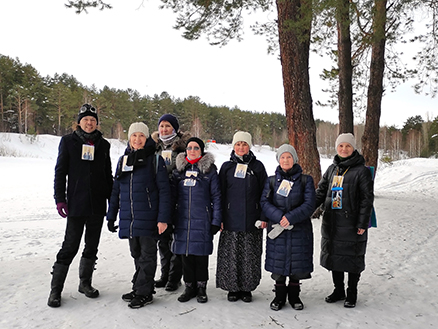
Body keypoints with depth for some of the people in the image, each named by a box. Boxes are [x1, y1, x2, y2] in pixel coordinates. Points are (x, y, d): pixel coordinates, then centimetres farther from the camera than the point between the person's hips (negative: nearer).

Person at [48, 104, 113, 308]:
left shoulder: (103, 145, 9)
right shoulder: (68, 141, 1)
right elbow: (60, 172, 0)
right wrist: (60, 199, -8)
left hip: (98, 205, 4)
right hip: (76, 204, -3)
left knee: (92, 246, 11)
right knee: (70, 245, -4)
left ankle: (85, 283, 27)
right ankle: (55, 289, 10)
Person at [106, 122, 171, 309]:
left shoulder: (155, 160, -6)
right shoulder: (123, 160, 10)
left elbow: (164, 190, -9)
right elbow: (116, 190, 15)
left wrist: (163, 218, -15)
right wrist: (111, 215, 12)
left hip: (148, 217, -5)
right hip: (128, 217, 5)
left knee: (147, 256, 4)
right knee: (137, 255, 15)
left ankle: (143, 293, 14)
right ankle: (139, 288, 28)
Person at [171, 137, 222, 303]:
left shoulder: (209, 170, 0)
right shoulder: (179, 169, 10)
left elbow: (216, 197, 0)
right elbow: (172, 195, 12)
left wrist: (216, 221, -5)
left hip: (202, 220, -3)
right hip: (183, 220, 3)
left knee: (201, 254, 4)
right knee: (186, 254, 7)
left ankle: (201, 288, 19)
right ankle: (189, 287, 22)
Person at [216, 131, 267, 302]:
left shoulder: (257, 166, 6)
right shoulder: (227, 167, 8)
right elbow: (220, 193, 8)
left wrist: (263, 217, -1)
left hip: (252, 221, 0)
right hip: (231, 220, 1)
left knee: (250, 255, 4)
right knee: (231, 255, 3)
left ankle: (247, 288, 18)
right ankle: (233, 288, 18)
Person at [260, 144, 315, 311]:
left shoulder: (305, 180, 2)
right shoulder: (272, 180, 7)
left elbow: (309, 204, -6)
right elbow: (264, 202, -1)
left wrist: (291, 217, -17)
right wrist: (279, 217, -17)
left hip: (299, 229, -1)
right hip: (277, 229, 1)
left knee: (297, 263, 5)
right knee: (278, 262, 5)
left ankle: (294, 295, 26)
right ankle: (279, 296, 23)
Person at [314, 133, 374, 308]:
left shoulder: (361, 171, -7)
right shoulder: (332, 169, 10)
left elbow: (367, 199, -8)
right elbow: (320, 192, 12)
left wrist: (362, 224, -12)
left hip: (352, 224, -5)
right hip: (331, 223, 6)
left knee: (352, 259, 6)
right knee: (334, 256, 14)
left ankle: (352, 293, 24)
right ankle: (338, 290, 32)